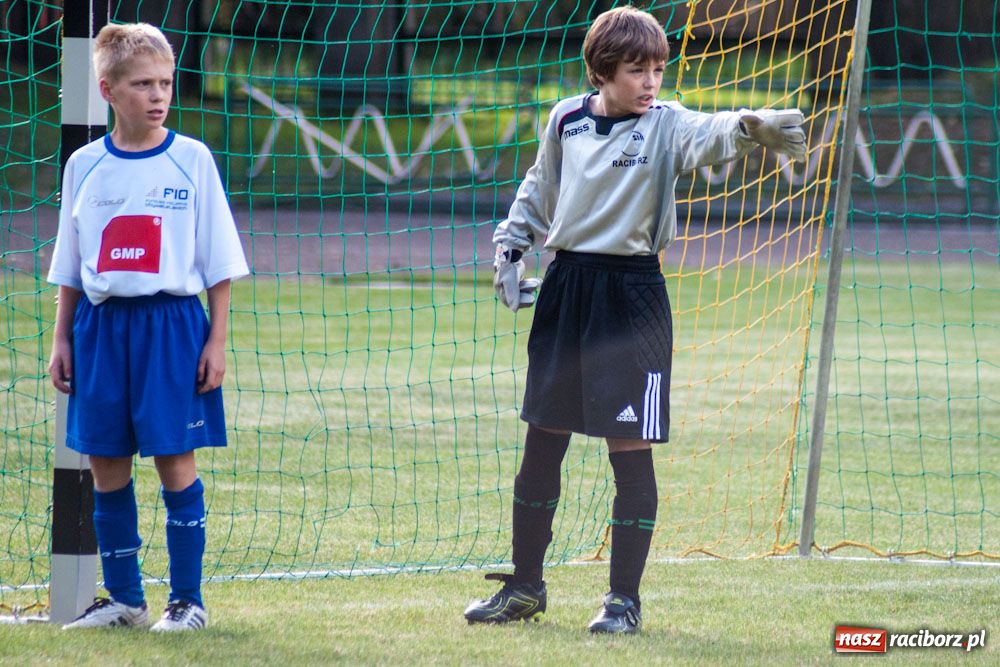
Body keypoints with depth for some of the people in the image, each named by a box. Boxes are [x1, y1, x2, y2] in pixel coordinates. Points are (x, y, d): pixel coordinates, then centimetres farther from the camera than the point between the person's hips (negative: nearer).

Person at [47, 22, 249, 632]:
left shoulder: (192, 160, -1)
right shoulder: (85, 166, 6)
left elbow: (220, 265, 1)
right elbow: (70, 270, 14)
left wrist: (217, 341, -3)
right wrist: (62, 340, 10)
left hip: (172, 324, -3)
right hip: (101, 325, 3)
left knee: (174, 461, -3)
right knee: (106, 463, 5)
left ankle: (187, 599, 5)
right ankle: (124, 598, 16)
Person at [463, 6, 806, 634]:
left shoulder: (665, 124, -8)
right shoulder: (567, 120, 5)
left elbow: (709, 135, -30)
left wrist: (750, 126, -51)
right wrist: (510, 246, 15)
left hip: (631, 293, -4)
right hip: (566, 283, 4)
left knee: (630, 447, -4)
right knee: (542, 441, 10)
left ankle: (626, 598, 5)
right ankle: (525, 586, 23)